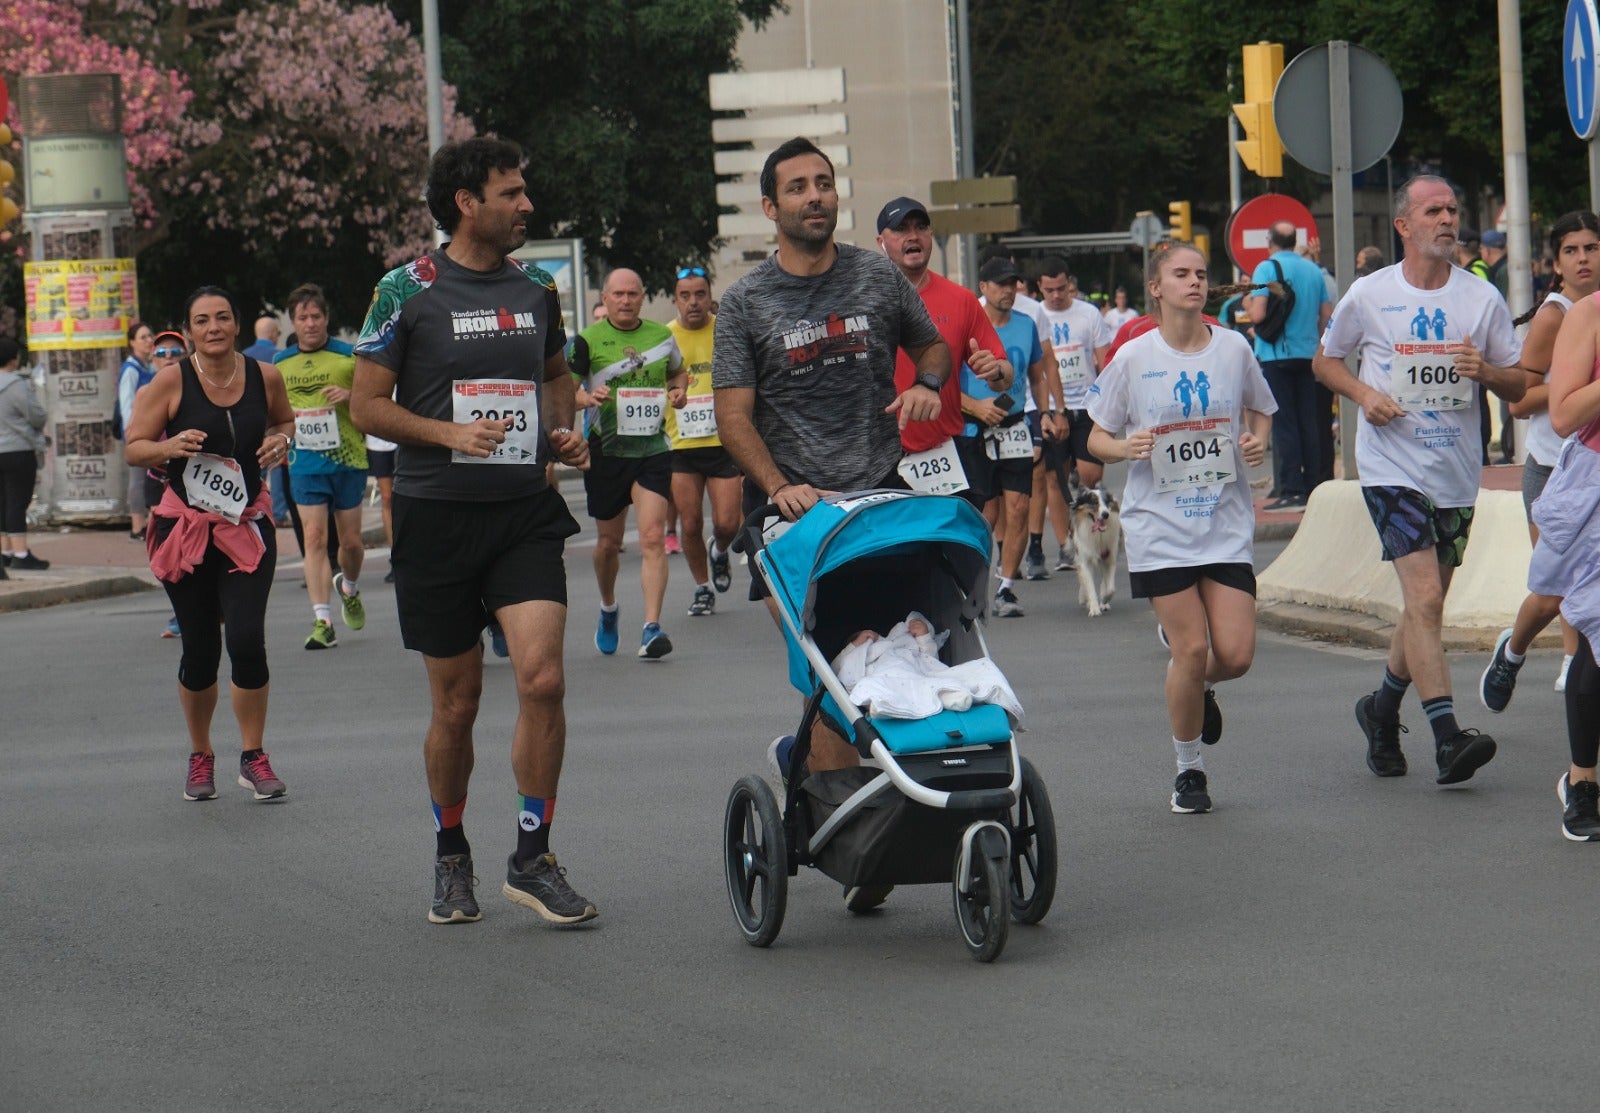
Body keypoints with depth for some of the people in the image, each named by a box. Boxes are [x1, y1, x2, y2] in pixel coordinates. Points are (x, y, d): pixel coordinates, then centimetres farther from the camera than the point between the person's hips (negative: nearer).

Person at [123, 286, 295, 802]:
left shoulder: (264, 377, 1)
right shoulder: (171, 381, -6)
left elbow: (284, 420, 21)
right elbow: (134, 447, -2)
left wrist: (280, 441, -1)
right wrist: (171, 446, -22)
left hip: (248, 526, 1)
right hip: (185, 525, -1)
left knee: (247, 640, -12)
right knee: (200, 651, 3)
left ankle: (254, 758, 3)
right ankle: (200, 757, 24)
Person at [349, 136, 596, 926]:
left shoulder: (535, 290, 10)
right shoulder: (408, 291, -3)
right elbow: (367, 405, -3)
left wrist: (563, 430, 6)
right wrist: (451, 432, -17)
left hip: (525, 512, 3)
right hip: (438, 514, -2)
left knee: (543, 679, -15)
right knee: (456, 704, 5)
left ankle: (532, 858, -4)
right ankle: (450, 856, 26)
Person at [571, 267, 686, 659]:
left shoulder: (662, 335, 6)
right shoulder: (588, 340, -3)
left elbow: (678, 372, 25)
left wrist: (678, 390, 3)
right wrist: (587, 398, -25)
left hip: (653, 450, 1)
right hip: (606, 450, -1)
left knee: (653, 537, -13)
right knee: (609, 541, 10)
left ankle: (651, 628, -17)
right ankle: (608, 609, 38)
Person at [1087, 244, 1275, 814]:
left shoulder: (1233, 348, 1)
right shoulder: (1133, 357, -3)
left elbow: (1259, 411, 18)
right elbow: (1097, 437, 4)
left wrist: (1258, 440, -4)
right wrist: (1125, 447, -18)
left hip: (1227, 523, 2)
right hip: (1159, 525, -2)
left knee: (1235, 653, -7)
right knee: (1192, 649, -7)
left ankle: (1199, 685, 31)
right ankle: (1189, 771, 13)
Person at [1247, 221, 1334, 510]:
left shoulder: (1267, 268, -10)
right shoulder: (1314, 270, 8)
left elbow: (1258, 314, -18)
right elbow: (1327, 313, 10)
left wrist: (1247, 301, 3)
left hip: (1277, 355, -5)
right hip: (1308, 354, 5)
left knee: (1283, 424, -5)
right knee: (1308, 423, 9)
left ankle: (1291, 491, -10)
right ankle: (1313, 488, 9)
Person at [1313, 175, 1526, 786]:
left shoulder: (1483, 298, 2)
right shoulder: (1368, 296, -2)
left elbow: (1519, 385, 6)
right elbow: (1325, 361, 11)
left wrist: (1486, 371, -16)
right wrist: (1364, 394, -9)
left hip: (1456, 474, 4)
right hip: (1392, 468, -4)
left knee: (1425, 607, 14)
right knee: (1424, 598, -17)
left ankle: (1383, 707, 36)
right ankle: (1447, 736, -22)